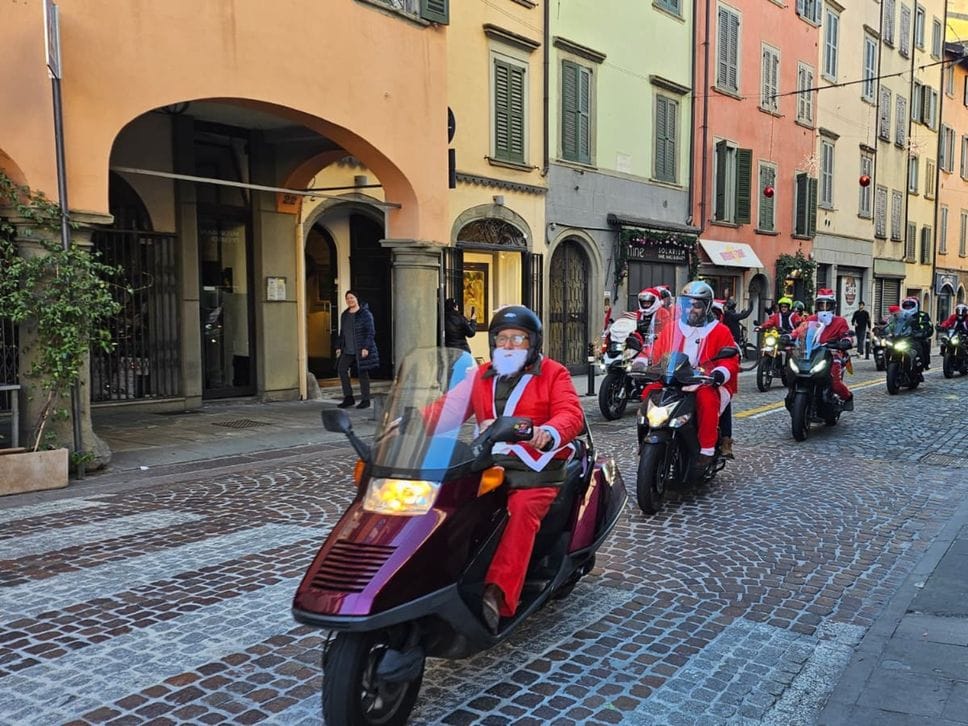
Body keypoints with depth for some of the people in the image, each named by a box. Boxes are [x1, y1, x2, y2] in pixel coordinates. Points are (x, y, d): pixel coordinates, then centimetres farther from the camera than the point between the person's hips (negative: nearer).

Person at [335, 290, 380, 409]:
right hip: (348, 350, 6)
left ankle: (365, 400, 7)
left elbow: (370, 332, -11)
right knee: (341, 368, -7)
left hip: (361, 349, -6)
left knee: (362, 372, -2)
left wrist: (366, 348, -19)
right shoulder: (344, 315, 14)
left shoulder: (365, 314, -7)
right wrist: (339, 347, 12)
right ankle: (348, 397, 0)